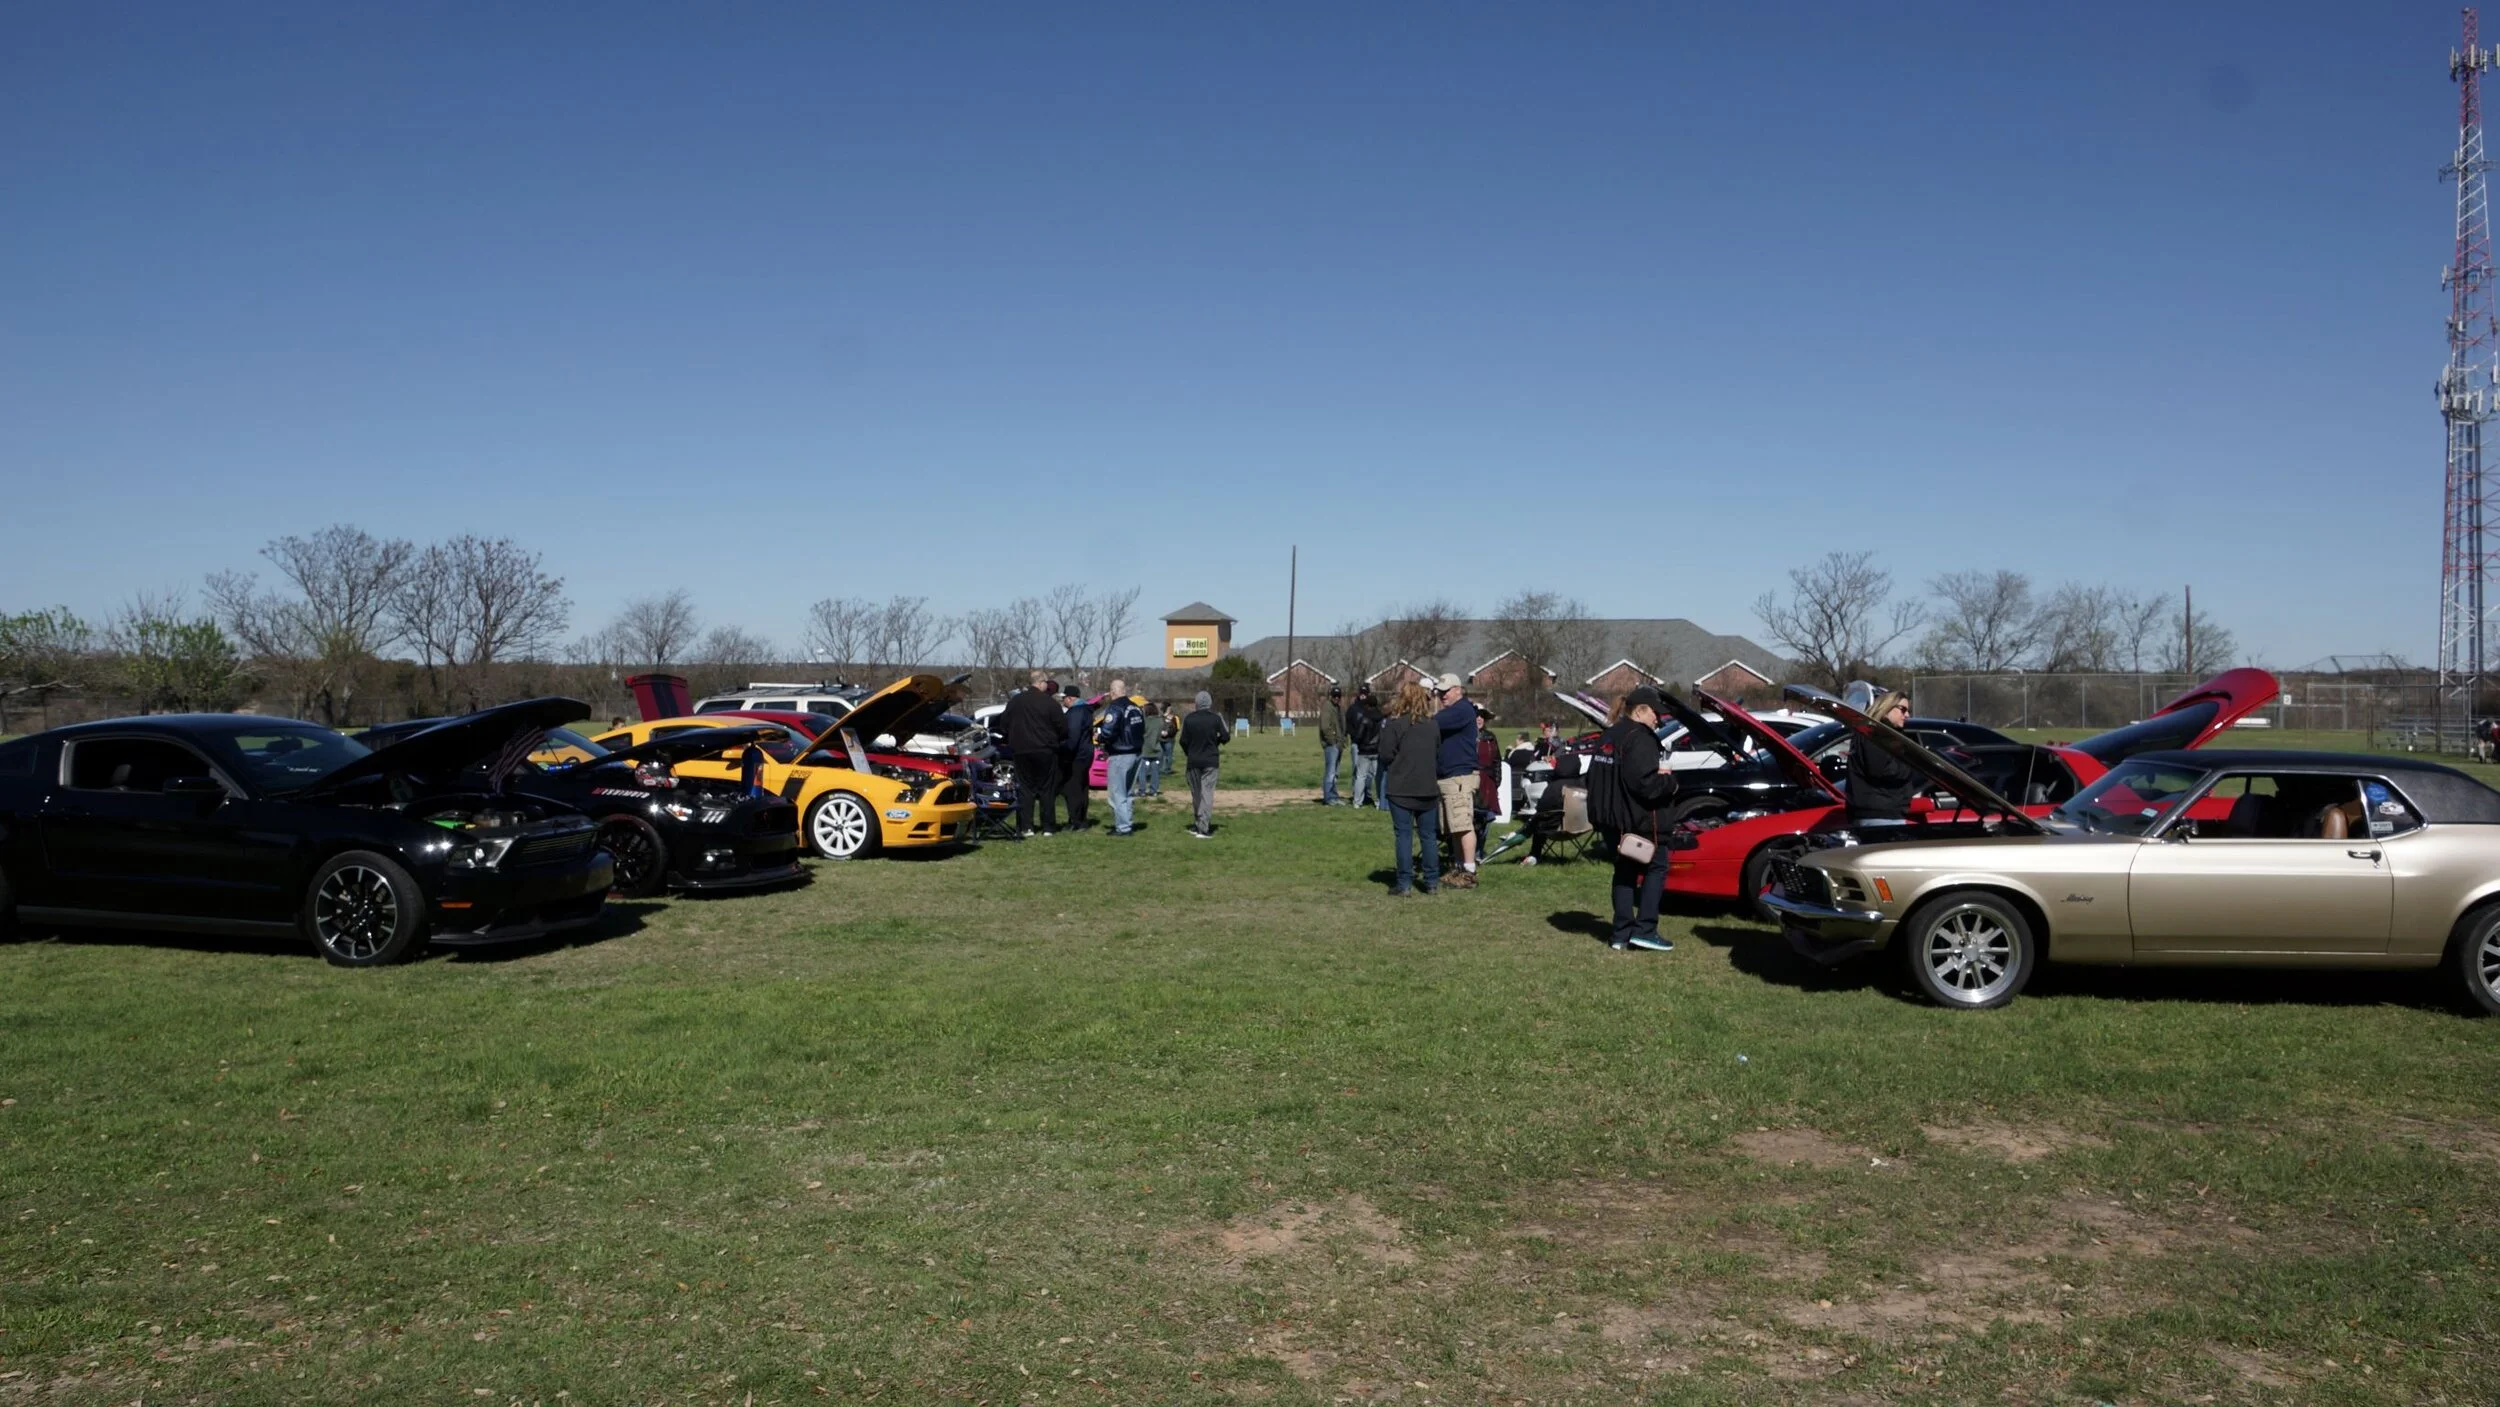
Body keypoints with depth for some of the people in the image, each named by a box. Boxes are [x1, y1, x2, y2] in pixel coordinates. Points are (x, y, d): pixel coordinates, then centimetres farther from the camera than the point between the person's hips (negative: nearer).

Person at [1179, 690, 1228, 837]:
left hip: (1193, 760, 1)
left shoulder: (1189, 719, -4)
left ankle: (1201, 824, 19)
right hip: (1210, 760, -1)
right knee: (1207, 792, -1)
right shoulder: (1215, 718, -7)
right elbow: (1225, 737, -4)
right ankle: (1204, 828, -8)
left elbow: (1183, 741, -2)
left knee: (1196, 793, 13)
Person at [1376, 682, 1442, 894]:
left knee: (1404, 835, 1)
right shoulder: (1432, 724, 5)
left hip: (1401, 789, -4)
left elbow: (1386, 755, -11)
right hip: (1428, 789, 4)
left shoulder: (1394, 724, -11)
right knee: (1429, 836, 11)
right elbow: (1439, 755, 11)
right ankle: (1432, 881, 13)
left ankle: (1405, 883, 0)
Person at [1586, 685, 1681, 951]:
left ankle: (1622, 933, 11)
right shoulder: (1639, 739, -16)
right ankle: (1644, 930, -4)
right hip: (1638, 819, -9)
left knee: (1625, 871, 14)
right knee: (1656, 867, 4)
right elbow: (1645, 783, -24)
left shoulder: (1609, 737, 13)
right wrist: (1669, 781, -7)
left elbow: (1596, 777, 16)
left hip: (1610, 817, 9)